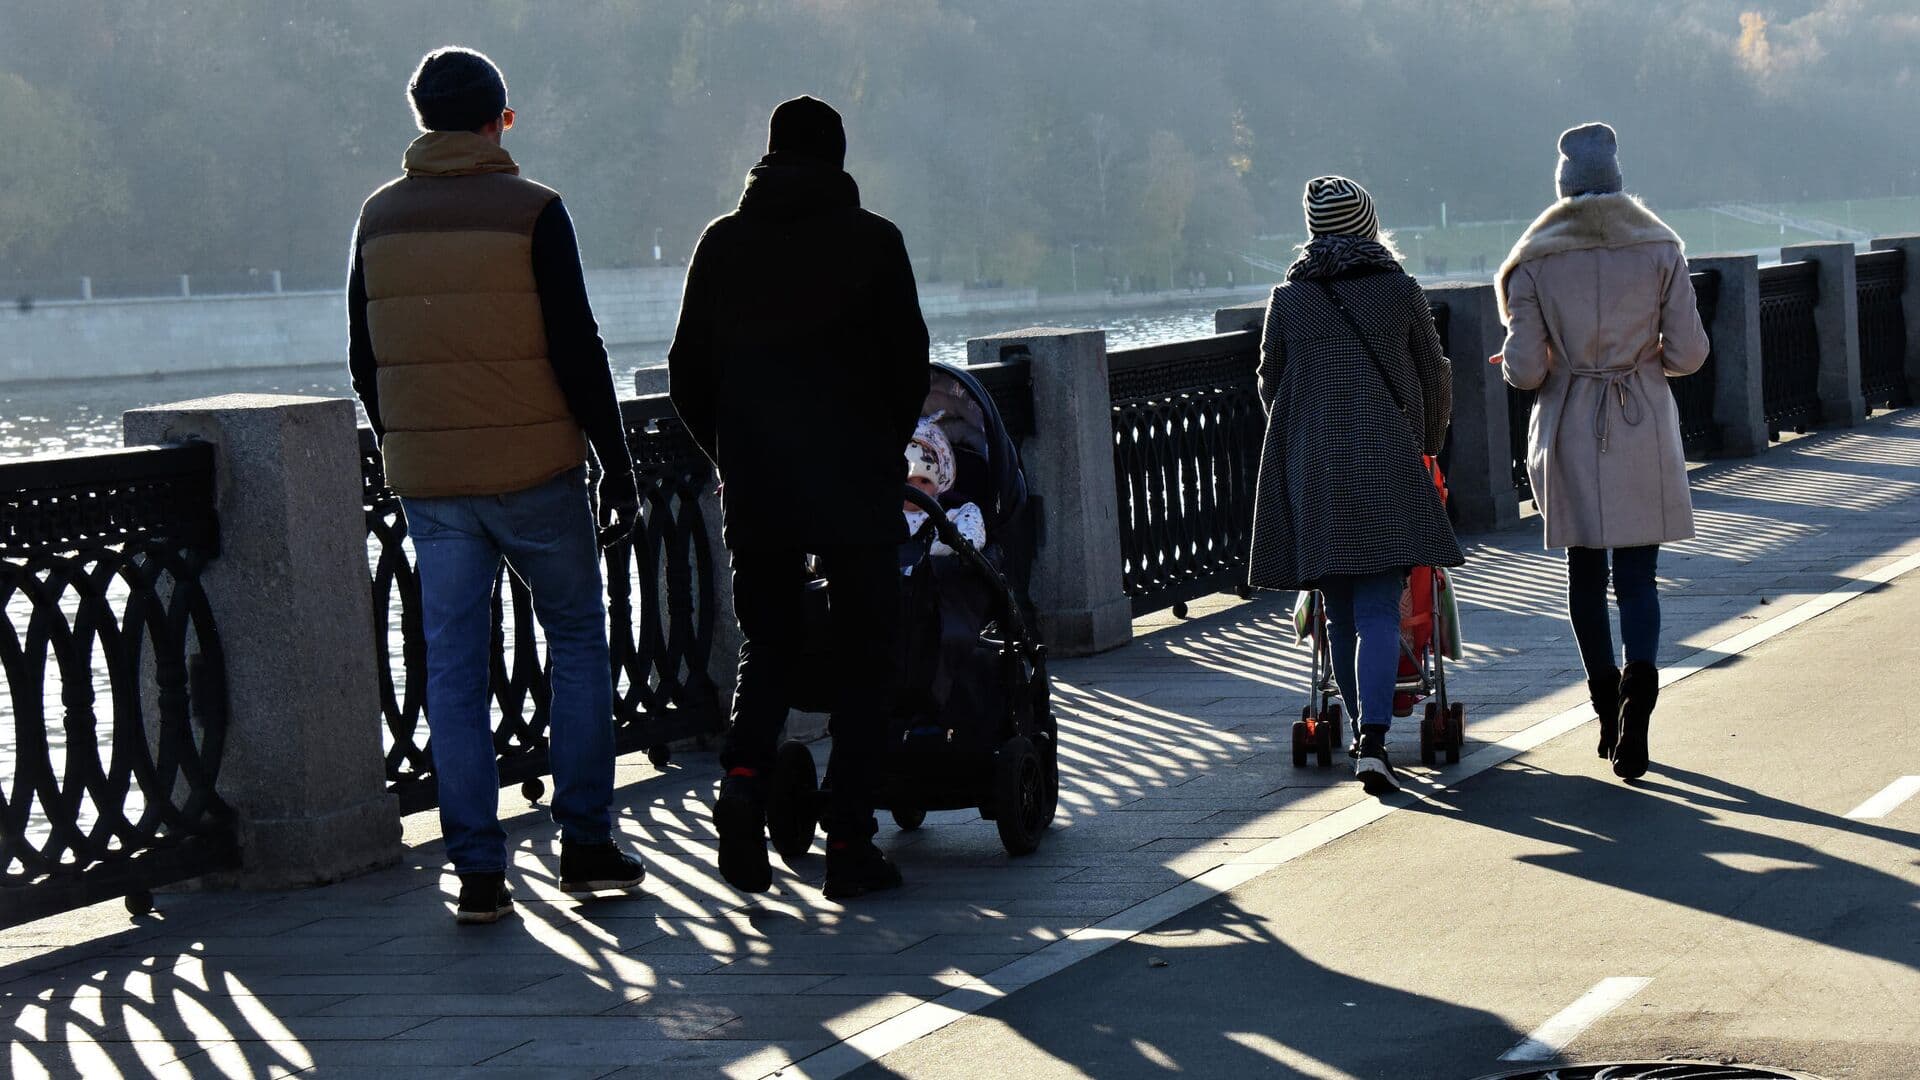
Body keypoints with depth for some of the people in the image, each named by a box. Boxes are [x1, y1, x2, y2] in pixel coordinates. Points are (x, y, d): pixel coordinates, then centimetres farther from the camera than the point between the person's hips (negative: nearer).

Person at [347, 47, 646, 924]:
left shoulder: (379, 219, 7)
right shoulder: (530, 212, -7)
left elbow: (365, 360, 12)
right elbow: (576, 349, -9)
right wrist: (616, 462, -2)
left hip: (427, 481, 3)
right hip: (534, 472, -3)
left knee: (453, 666, 6)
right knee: (576, 640, 12)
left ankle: (478, 870, 4)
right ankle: (584, 843, 9)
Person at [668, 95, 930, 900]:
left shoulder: (722, 244, 6)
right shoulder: (871, 240, -2)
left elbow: (688, 377, 7)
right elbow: (908, 366, -2)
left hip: (753, 493, 3)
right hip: (856, 489, -3)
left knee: (765, 646, 17)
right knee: (863, 661, 5)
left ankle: (744, 774, -10)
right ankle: (848, 844, 1)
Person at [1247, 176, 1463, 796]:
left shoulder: (1287, 299, 4)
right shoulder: (1398, 291, 2)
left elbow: (1271, 384, 12)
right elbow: (1434, 377, 9)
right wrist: (1428, 443, 26)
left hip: (1311, 472, 2)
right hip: (1386, 466, -2)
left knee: (1340, 615, 13)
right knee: (1379, 613, -7)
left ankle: (1363, 733, 22)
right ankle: (1374, 739, -22)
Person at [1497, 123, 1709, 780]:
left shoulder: (1536, 260, -5)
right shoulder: (1660, 249, -3)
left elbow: (1524, 369, -8)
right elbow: (1689, 352, -3)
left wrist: (1512, 362, 15)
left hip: (1569, 431, 0)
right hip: (1643, 430, 0)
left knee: (1585, 571, 14)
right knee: (1637, 574, 2)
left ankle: (1608, 705, 19)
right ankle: (1639, 684, -22)